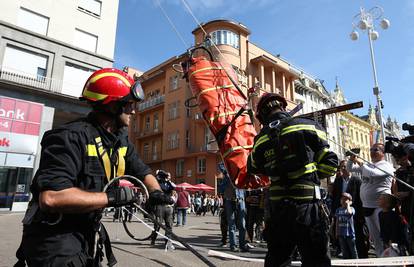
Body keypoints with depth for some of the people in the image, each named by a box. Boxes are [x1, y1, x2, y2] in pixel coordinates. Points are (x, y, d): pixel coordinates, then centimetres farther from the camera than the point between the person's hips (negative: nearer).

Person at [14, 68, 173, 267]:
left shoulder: (121, 140, 2)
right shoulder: (71, 137, -24)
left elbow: (142, 171, 8)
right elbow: (50, 197, -34)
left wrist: (156, 192, -12)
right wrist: (113, 196, -29)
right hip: (55, 241, -8)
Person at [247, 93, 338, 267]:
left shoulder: (260, 140, 4)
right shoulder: (308, 126, -5)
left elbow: (253, 167, 19)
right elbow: (330, 162, -3)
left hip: (277, 208, 4)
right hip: (308, 206, -3)